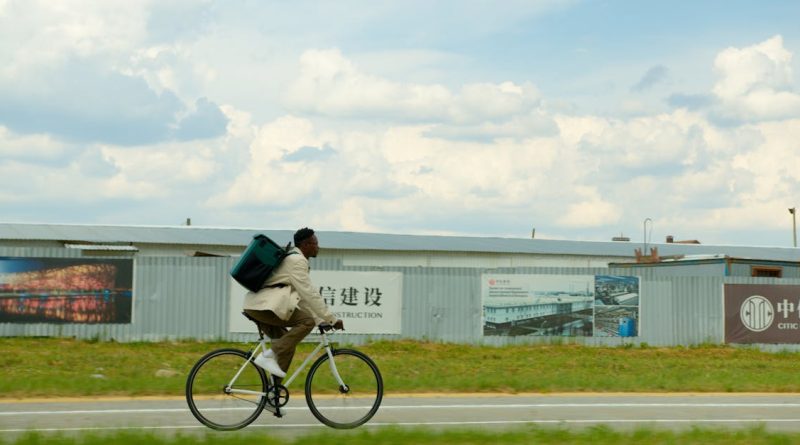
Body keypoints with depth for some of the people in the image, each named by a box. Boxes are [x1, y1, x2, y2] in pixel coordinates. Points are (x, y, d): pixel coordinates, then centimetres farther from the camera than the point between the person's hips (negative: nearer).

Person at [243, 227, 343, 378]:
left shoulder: (292, 258, 25)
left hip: (256, 305, 11)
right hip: (265, 306, -11)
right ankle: (270, 355, -18)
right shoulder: (297, 260, -9)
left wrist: (320, 320, 22)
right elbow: (310, 294, -13)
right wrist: (332, 319, -9)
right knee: (307, 321, -15)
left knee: (287, 344, 16)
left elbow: (304, 295, 27)